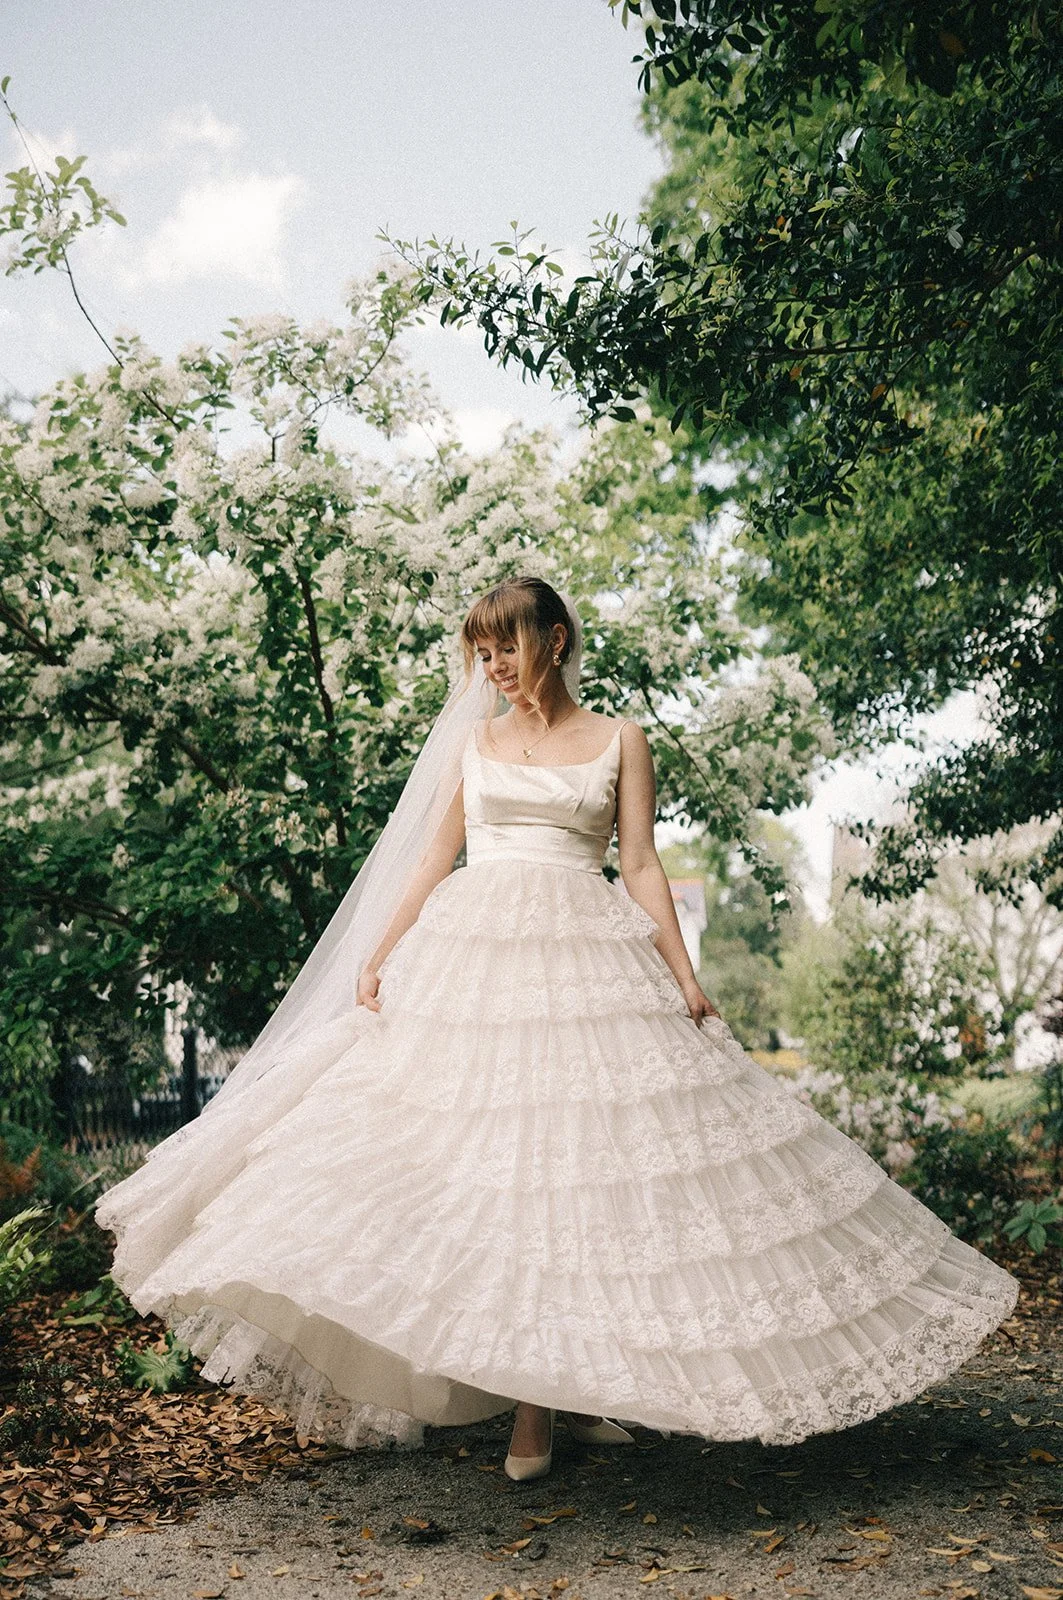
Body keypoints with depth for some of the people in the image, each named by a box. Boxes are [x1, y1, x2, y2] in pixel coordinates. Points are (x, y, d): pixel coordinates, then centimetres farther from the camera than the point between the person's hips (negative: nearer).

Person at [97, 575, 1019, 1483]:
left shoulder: (619, 740, 9)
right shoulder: (473, 740, 16)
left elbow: (641, 865, 5)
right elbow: (432, 860, 13)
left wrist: (684, 974, -4)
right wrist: (377, 957, 3)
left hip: (588, 960, -1)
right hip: (474, 957, 2)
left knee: (584, 1160, -4)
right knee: (494, 1168, -4)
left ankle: (578, 1387, 10)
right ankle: (532, 1405, 3)